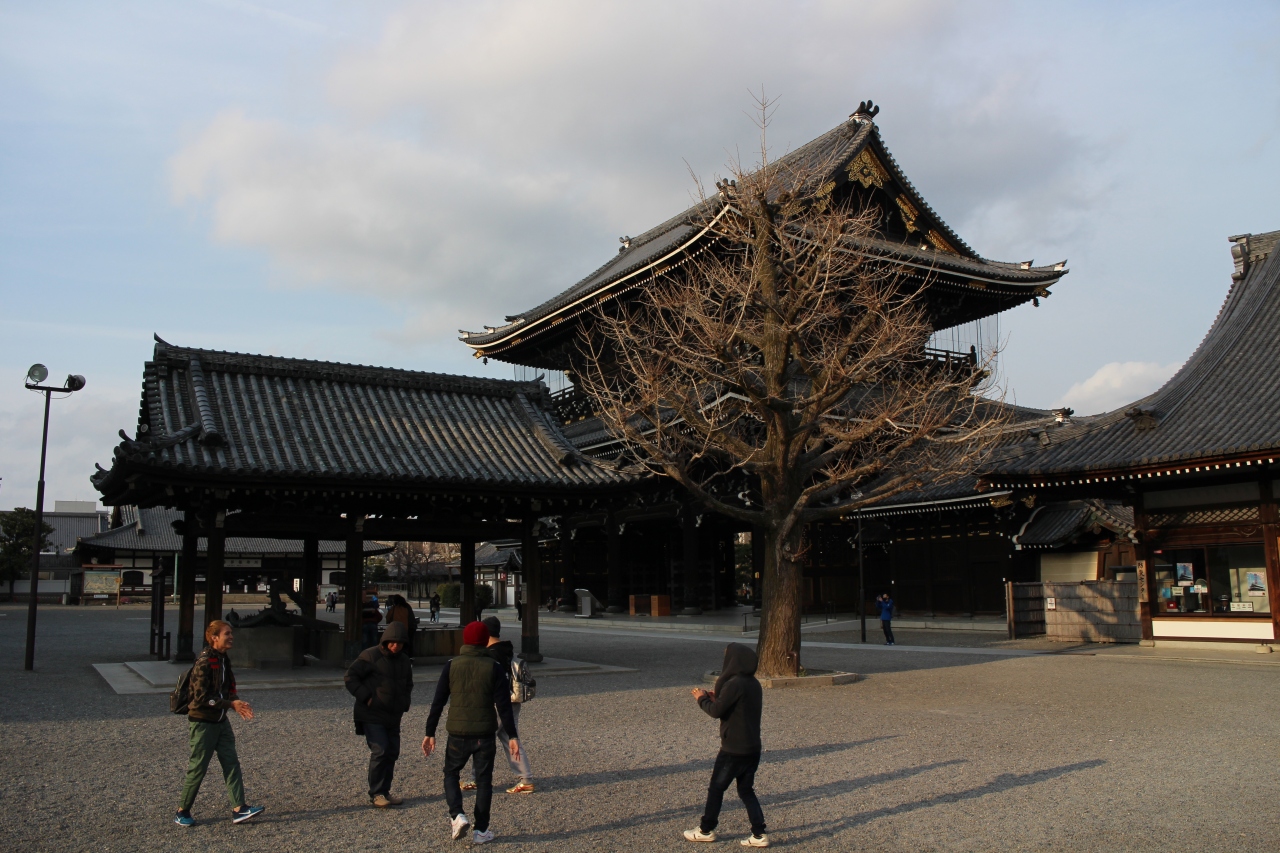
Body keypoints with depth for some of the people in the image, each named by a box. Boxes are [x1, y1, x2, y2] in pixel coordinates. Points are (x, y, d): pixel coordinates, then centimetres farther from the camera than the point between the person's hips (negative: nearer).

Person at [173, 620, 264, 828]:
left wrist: (238, 703, -4)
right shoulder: (203, 663, -19)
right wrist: (231, 703, -24)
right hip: (202, 723, -8)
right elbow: (201, 698, -22)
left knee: (231, 763, 3)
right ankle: (182, 812, 19)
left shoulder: (224, 660, 7)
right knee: (198, 768, 2)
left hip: (220, 722, 8)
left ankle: (238, 809, 4)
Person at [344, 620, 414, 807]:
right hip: (372, 716, -7)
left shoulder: (404, 661, 10)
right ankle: (376, 794, -1)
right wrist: (365, 697, -17)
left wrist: (404, 703, 11)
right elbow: (349, 677, -11)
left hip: (393, 717, 7)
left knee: (392, 752, 7)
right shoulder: (370, 656, -11)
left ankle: (385, 792, 19)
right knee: (380, 751, -13)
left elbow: (408, 685, 26)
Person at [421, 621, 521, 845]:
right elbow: (504, 705, -6)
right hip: (485, 734, 0)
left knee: (451, 773, 19)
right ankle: (481, 830, 12)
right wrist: (512, 736, -2)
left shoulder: (451, 667, 0)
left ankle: (457, 815, -1)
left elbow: (438, 703, 0)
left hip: (457, 733, 0)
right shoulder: (494, 668, -3)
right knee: (483, 780, 10)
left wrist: (430, 733, 6)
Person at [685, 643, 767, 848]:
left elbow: (716, 711, -19)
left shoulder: (734, 684, -21)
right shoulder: (753, 684, 7)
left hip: (733, 749, -8)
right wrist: (716, 698, 11)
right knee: (746, 790, 15)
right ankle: (759, 834, 10)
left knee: (716, 788, 8)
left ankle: (706, 830, 21)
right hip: (752, 748, 8)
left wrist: (702, 699, -1)